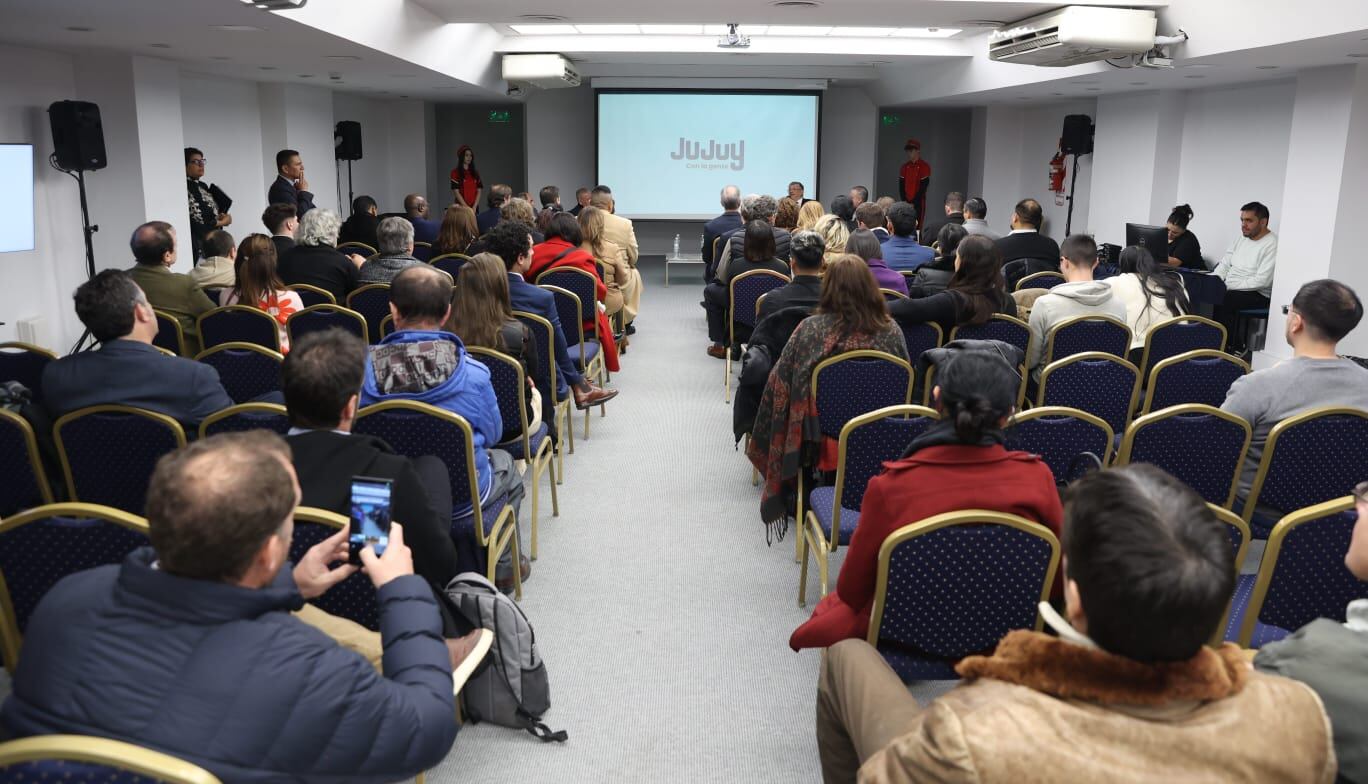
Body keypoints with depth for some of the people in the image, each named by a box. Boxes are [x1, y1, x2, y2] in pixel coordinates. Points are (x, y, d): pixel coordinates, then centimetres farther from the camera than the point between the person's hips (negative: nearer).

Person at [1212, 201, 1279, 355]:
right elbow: (1224, 265, 16)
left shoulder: (1272, 244, -13)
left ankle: (1236, 347, -10)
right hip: (1230, 290, 8)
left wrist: (1228, 286, -21)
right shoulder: (1241, 238, 13)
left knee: (1221, 301, -31)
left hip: (1257, 295, -8)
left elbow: (1262, 281, -20)